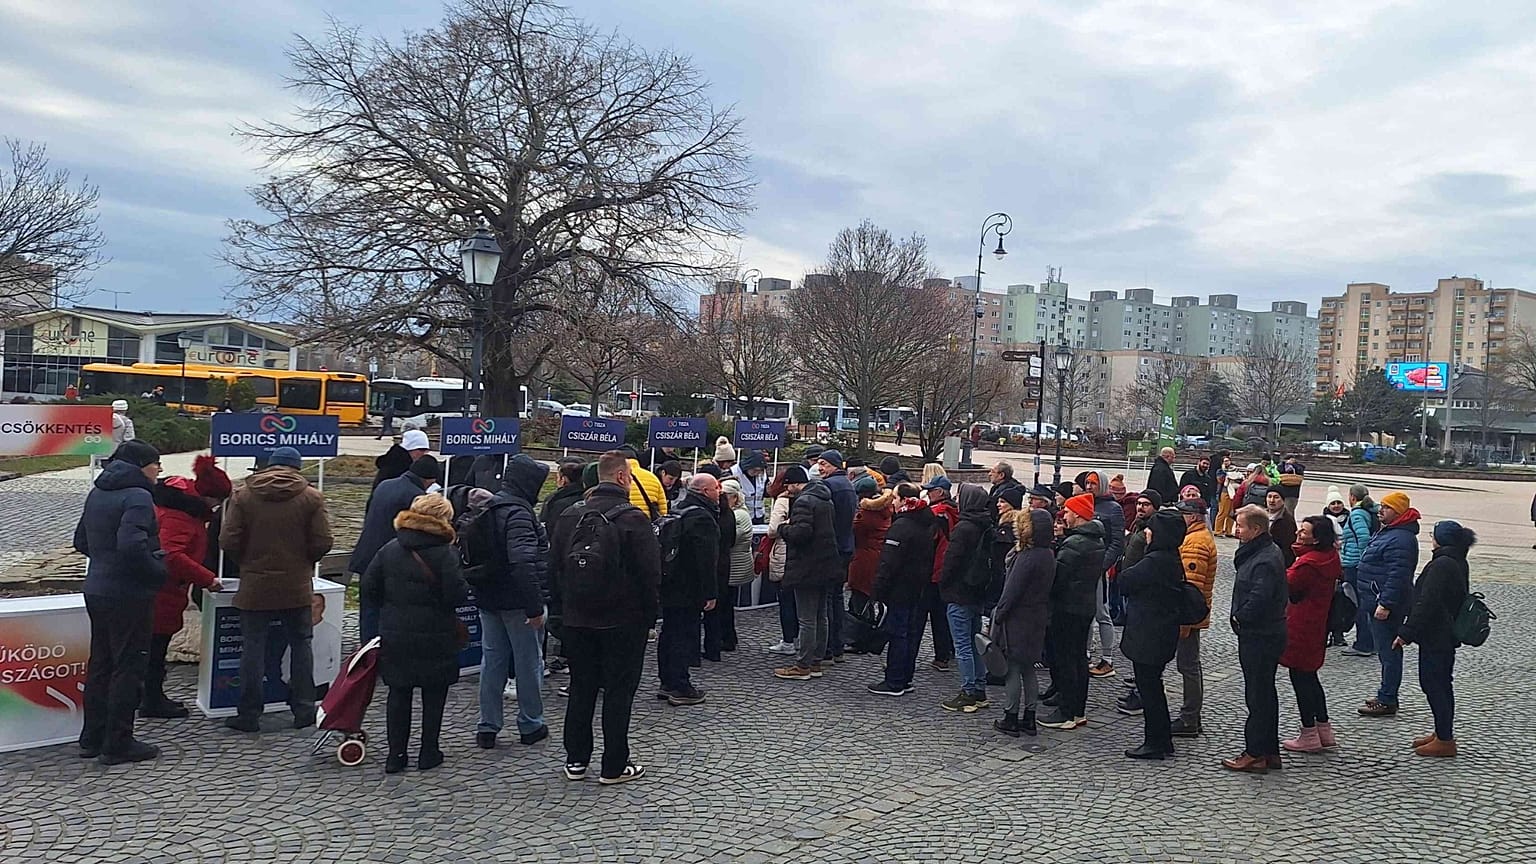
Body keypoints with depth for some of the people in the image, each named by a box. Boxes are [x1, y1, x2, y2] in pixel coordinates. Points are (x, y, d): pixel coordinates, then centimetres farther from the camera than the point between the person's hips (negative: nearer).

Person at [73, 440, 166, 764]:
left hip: (96, 591, 9)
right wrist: (158, 572, -16)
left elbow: (81, 541, 19)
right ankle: (117, 744, 6)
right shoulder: (137, 497, -17)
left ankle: (92, 738, 25)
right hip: (129, 595, -9)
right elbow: (133, 546, -29)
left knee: (100, 664, 17)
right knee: (129, 667, 0)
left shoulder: (97, 493, 11)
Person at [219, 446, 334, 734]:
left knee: (253, 648, 8)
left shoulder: (243, 495, -3)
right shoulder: (312, 498, -5)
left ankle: (249, 715, 13)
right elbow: (322, 543, -9)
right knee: (301, 645, 12)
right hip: (297, 586, 0)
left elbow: (228, 541, -7)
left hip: (255, 586, 0)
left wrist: (249, 561, 11)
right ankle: (304, 711, 14)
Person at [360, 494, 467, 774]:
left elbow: (370, 584, 3)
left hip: (395, 635, 4)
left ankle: (395, 754, 15)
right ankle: (429, 753, 15)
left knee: (398, 693, 13)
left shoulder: (390, 549, 2)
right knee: (433, 695, 10)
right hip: (435, 637, -4)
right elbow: (456, 594, -17)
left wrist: (390, 608, 15)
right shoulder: (445, 554, -13)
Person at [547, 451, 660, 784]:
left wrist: (561, 608, 18)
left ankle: (576, 760, 21)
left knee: (581, 689, 14)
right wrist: (650, 613, -3)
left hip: (577, 619, 5)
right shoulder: (632, 518, -13)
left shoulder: (570, 515, 5)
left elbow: (554, 567, 11)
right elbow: (650, 572, -14)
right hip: (623, 620, -5)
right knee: (618, 693, 3)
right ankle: (614, 766, 9)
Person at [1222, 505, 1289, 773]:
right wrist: (1240, 617, 2)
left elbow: (1258, 599, -30)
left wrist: (1238, 617, -14)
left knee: (1258, 695, -2)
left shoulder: (1265, 560, -22)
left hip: (1260, 638, -11)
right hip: (1262, 634, 11)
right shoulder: (1264, 552, 11)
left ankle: (1256, 754, 6)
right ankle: (1270, 751, 27)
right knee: (1265, 693, 17)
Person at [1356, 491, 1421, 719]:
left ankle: (1387, 701, -1)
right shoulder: (1388, 532, 16)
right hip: (1378, 602, 11)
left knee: (1388, 651, -6)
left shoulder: (1400, 539, -19)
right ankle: (1387, 695, 27)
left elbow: (1397, 576, -26)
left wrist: (1385, 604, -27)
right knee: (1386, 650, 17)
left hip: (1387, 605, -11)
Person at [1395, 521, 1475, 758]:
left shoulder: (1441, 565, -21)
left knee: (1433, 683, -3)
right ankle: (1443, 733, 27)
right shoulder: (1458, 563, 10)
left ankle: (1445, 740, 2)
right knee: (1440, 683, 17)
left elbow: (1426, 604, -24)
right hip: (1449, 634, 10)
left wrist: (1406, 633, -20)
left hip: (1436, 637, -10)